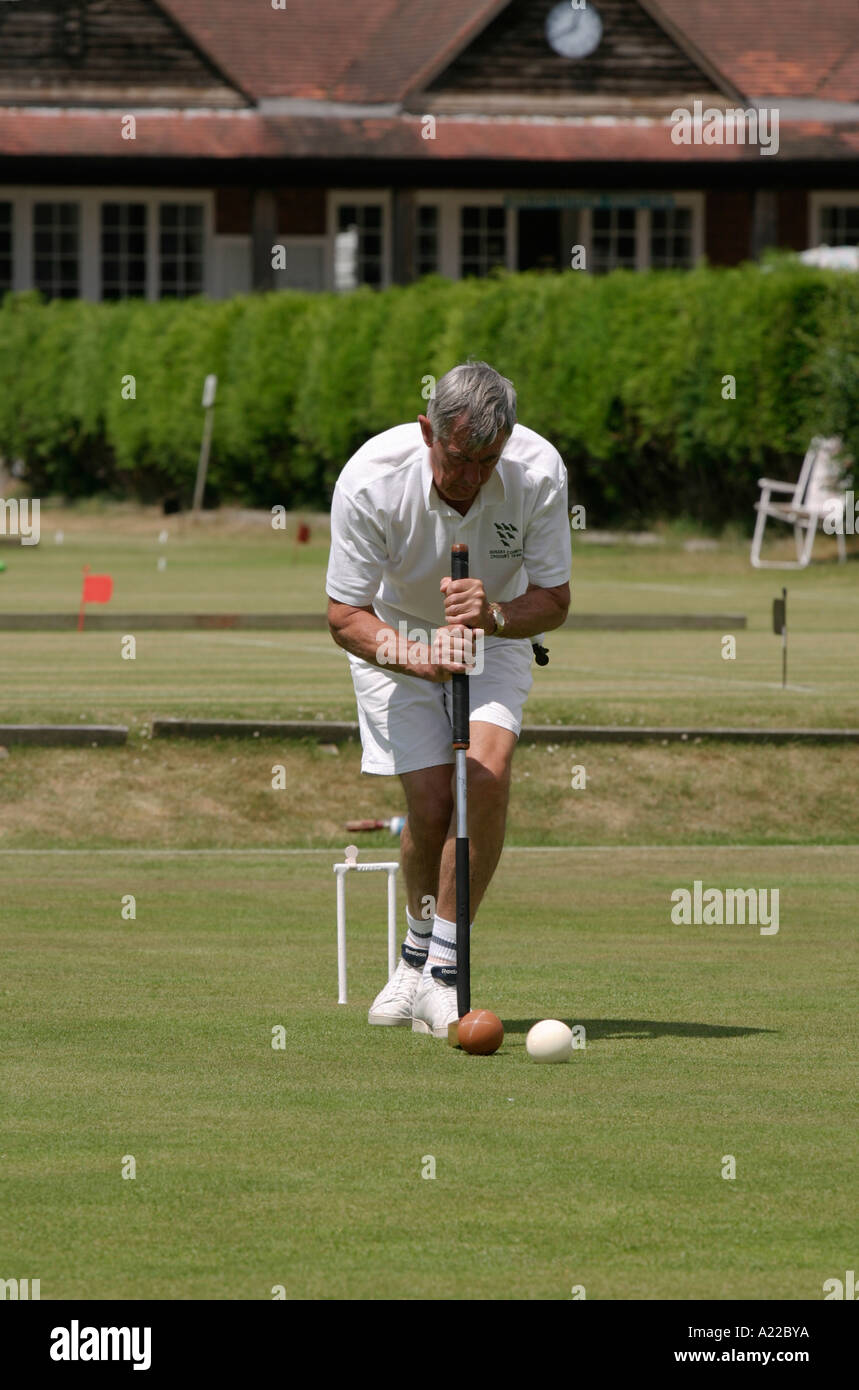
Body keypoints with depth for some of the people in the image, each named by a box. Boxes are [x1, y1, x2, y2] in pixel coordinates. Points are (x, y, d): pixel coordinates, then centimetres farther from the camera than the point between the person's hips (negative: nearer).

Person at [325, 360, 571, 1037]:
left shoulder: (539, 472, -27)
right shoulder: (370, 480, -31)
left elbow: (554, 600, -17)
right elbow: (345, 616, -24)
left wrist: (495, 615, -39)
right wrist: (413, 653, -43)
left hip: (497, 635, 1)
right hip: (395, 637, -1)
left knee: (488, 771, -24)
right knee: (431, 802, -13)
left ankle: (439, 969, -16)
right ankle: (419, 949, 18)